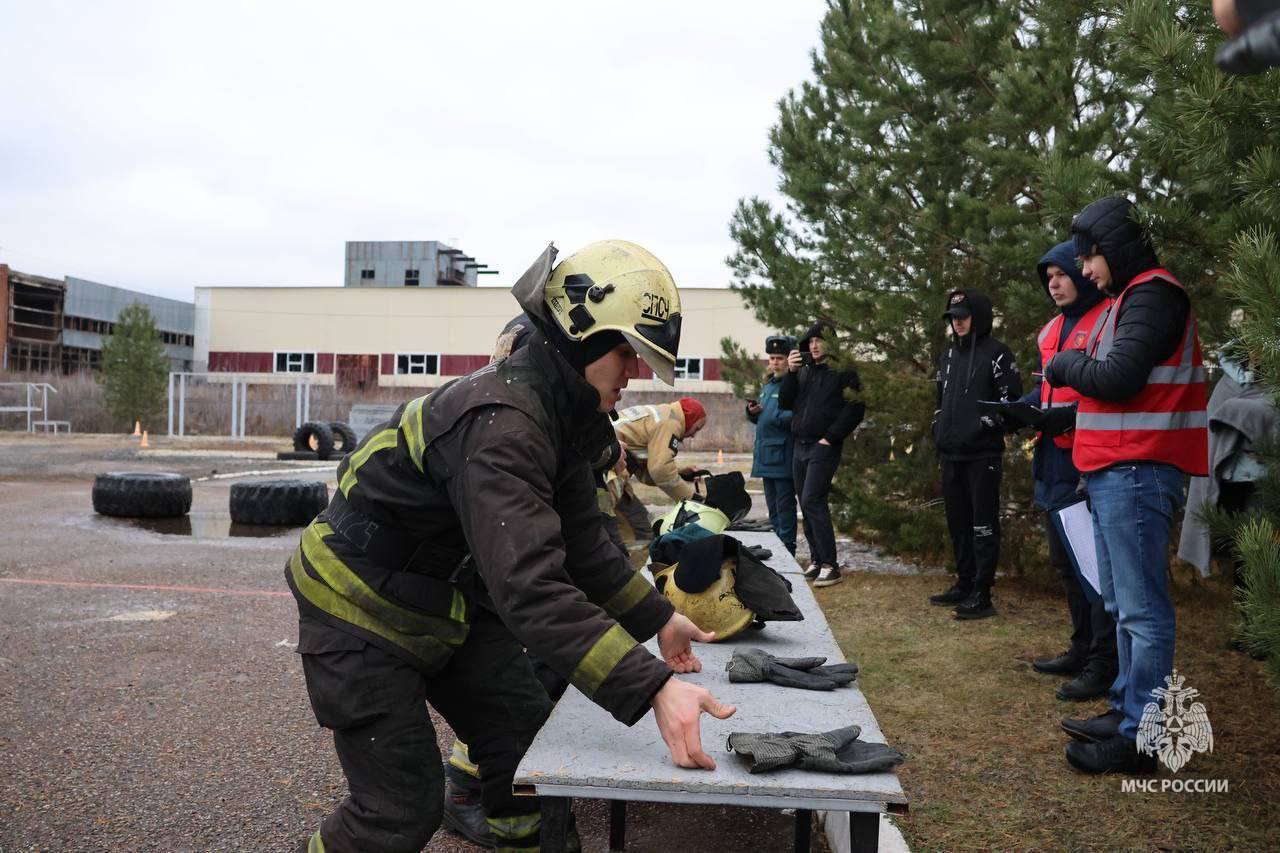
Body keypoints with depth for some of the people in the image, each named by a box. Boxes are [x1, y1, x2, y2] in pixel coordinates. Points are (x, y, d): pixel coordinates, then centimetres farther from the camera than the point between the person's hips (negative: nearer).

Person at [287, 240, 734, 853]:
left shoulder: (560, 415, -3)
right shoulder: (501, 423, -34)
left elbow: (580, 543, 7)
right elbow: (530, 588, -43)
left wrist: (656, 620, 5)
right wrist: (653, 689, -46)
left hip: (444, 599, 9)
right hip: (363, 612, -9)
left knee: (525, 740, 8)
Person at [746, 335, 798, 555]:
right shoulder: (768, 385, 17)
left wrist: (774, 415, -21)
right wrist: (753, 412, 4)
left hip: (783, 457, -9)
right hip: (766, 455, 9)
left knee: (784, 506, -4)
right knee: (772, 507, 16)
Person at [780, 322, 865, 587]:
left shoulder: (843, 371, -3)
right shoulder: (803, 371, 16)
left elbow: (855, 408, -10)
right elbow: (784, 403, 9)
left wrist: (831, 438, -14)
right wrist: (790, 372, -3)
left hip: (823, 448, -6)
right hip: (800, 446, 7)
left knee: (812, 501, -16)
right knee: (807, 505, 8)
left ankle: (830, 566, -12)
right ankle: (816, 560, 18)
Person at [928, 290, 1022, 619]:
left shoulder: (996, 353, -3)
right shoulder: (949, 356, 19)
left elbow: (1012, 397, -8)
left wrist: (988, 423, -16)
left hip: (983, 453, -7)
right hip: (950, 454, 8)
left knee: (983, 524, -4)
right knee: (958, 522, 13)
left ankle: (982, 593, -2)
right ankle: (964, 583, 23)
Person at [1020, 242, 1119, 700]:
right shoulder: (1052, 329, 18)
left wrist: (1068, 415, -25)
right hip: (1055, 461, 9)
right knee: (1065, 560, 17)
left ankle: (1104, 664, 6)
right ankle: (1082, 648, 30)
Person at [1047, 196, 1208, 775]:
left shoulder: (1152, 296, -9)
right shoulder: (1135, 297, 22)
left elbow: (1117, 378, -18)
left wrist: (1064, 368, -2)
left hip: (1136, 473, -10)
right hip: (1115, 473, 10)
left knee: (1142, 610, -5)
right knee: (1123, 606, 15)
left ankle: (1137, 739, 1)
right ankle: (1126, 710, 24)